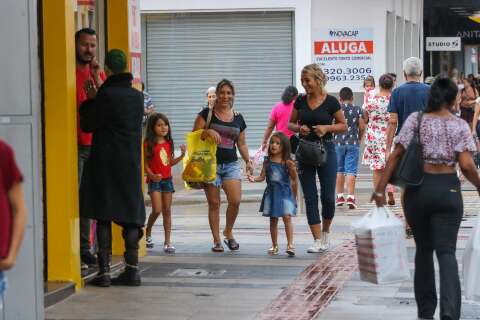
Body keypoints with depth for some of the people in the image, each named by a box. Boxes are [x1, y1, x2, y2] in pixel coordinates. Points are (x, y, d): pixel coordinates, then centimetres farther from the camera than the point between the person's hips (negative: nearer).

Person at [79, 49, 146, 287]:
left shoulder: (107, 95, -13)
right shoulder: (137, 96, 6)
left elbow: (87, 124, -7)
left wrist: (90, 100, 7)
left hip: (105, 162, -5)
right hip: (131, 164, 5)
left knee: (103, 216, -1)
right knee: (131, 216, 8)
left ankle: (104, 271, -5)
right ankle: (132, 269, 6)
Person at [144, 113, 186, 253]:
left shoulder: (168, 143, 8)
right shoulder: (149, 144, -8)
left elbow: (171, 162, 12)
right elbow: (145, 164, -8)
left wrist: (182, 155, -1)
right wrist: (152, 175, -24)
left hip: (167, 179, 5)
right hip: (154, 180, -5)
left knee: (167, 211, 4)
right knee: (157, 210, -11)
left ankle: (167, 241, 7)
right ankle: (148, 232, 16)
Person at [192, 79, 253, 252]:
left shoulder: (238, 118, 11)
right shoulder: (206, 114, 0)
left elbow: (242, 143, 18)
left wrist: (248, 161, 6)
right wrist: (208, 131, -21)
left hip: (231, 164, 3)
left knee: (235, 200, -11)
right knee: (214, 203, -1)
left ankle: (228, 232, 14)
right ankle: (216, 241, 9)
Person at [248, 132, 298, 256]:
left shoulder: (287, 163, -7)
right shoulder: (267, 161, 4)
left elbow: (294, 180, 0)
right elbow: (262, 176, 3)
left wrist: (294, 196, 1)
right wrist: (254, 179, -17)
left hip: (285, 193, -4)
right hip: (271, 193, 4)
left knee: (287, 217, -16)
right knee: (273, 220, 11)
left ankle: (290, 244, -14)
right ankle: (275, 245, 21)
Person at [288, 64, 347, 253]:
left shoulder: (331, 102, -5)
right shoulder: (300, 101, 5)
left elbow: (343, 126, 2)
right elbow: (290, 124, 14)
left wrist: (327, 128, -15)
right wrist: (299, 128, -8)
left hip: (326, 149, -3)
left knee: (327, 196, -1)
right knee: (310, 197, 0)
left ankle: (325, 232, 25)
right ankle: (317, 241, 3)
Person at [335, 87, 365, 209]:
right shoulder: (357, 109, 1)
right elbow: (362, 127, -2)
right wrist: (359, 138, 16)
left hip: (338, 143, 1)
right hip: (353, 143, 0)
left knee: (339, 170, 13)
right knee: (351, 170, -3)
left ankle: (340, 196, 16)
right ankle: (350, 197, -13)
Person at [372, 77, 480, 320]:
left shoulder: (415, 119, -1)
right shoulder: (459, 126, -4)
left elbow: (396, 155, -5)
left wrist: (381, 188, -3)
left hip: (418, 189, 2)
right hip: (448, 190, -1)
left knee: (424, 249, 16)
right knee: (446, 252, -1)